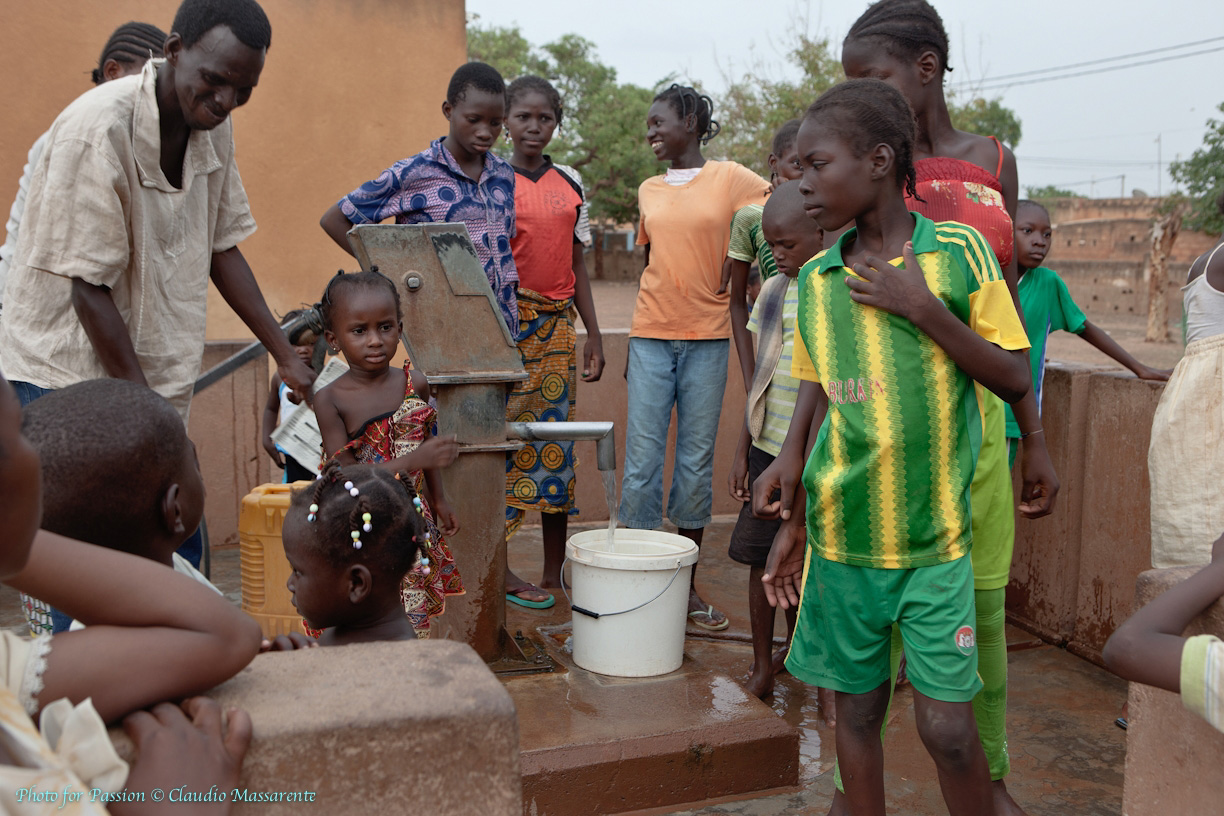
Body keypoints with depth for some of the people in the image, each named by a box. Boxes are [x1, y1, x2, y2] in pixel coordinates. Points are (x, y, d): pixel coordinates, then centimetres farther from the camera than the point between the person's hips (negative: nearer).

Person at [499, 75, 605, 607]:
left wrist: (593, 334, 13)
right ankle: (498, 569, 6)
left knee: (557, 443, 7)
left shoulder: (571, 183, 12)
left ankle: (555, 571, 15)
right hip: (507, 323, -5)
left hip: (558, 325, 5)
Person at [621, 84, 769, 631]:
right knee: (641, 459, 0)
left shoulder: (730, 179, 0)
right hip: (651, 337, 3)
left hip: (707, 338, -2)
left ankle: (686, 583, 16)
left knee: (697, 459, 5)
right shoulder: (648, 191, 12)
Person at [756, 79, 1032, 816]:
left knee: (948, 727, 0)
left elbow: (1015, 378, -5)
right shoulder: (815, 280, 4)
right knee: (858, 708, 12)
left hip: (936, 537, -3)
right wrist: (793, 523, 9)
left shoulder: (960, 251, -5)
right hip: (843, 539, 3)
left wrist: (923, 309, -16)